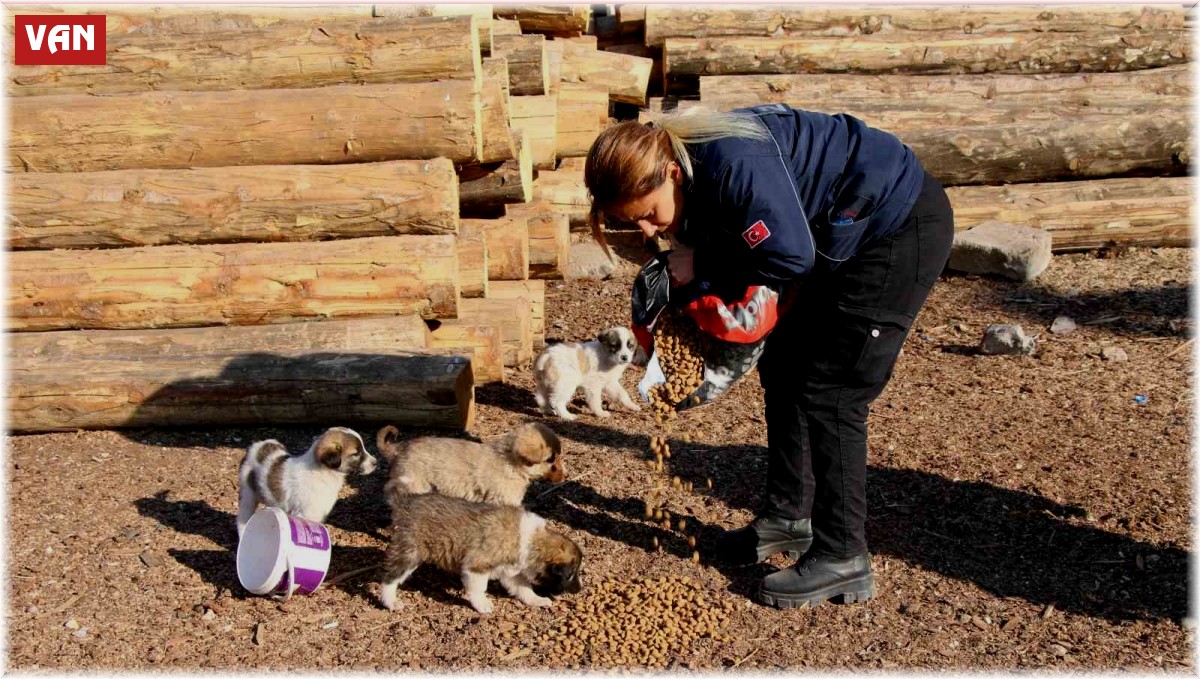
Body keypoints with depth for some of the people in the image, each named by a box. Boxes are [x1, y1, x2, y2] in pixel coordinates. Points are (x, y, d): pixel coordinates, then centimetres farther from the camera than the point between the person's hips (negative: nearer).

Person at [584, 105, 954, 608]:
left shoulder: (734, 166, -31)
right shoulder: (695, 176, -3)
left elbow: (790, 256, -28)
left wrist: (702, 267, -19)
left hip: (900, 228, -10)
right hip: (839, 235, 10)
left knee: (828, 393, -10)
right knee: (783, 367, 12)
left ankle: (842, 559, 1)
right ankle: (789, 516, 26)